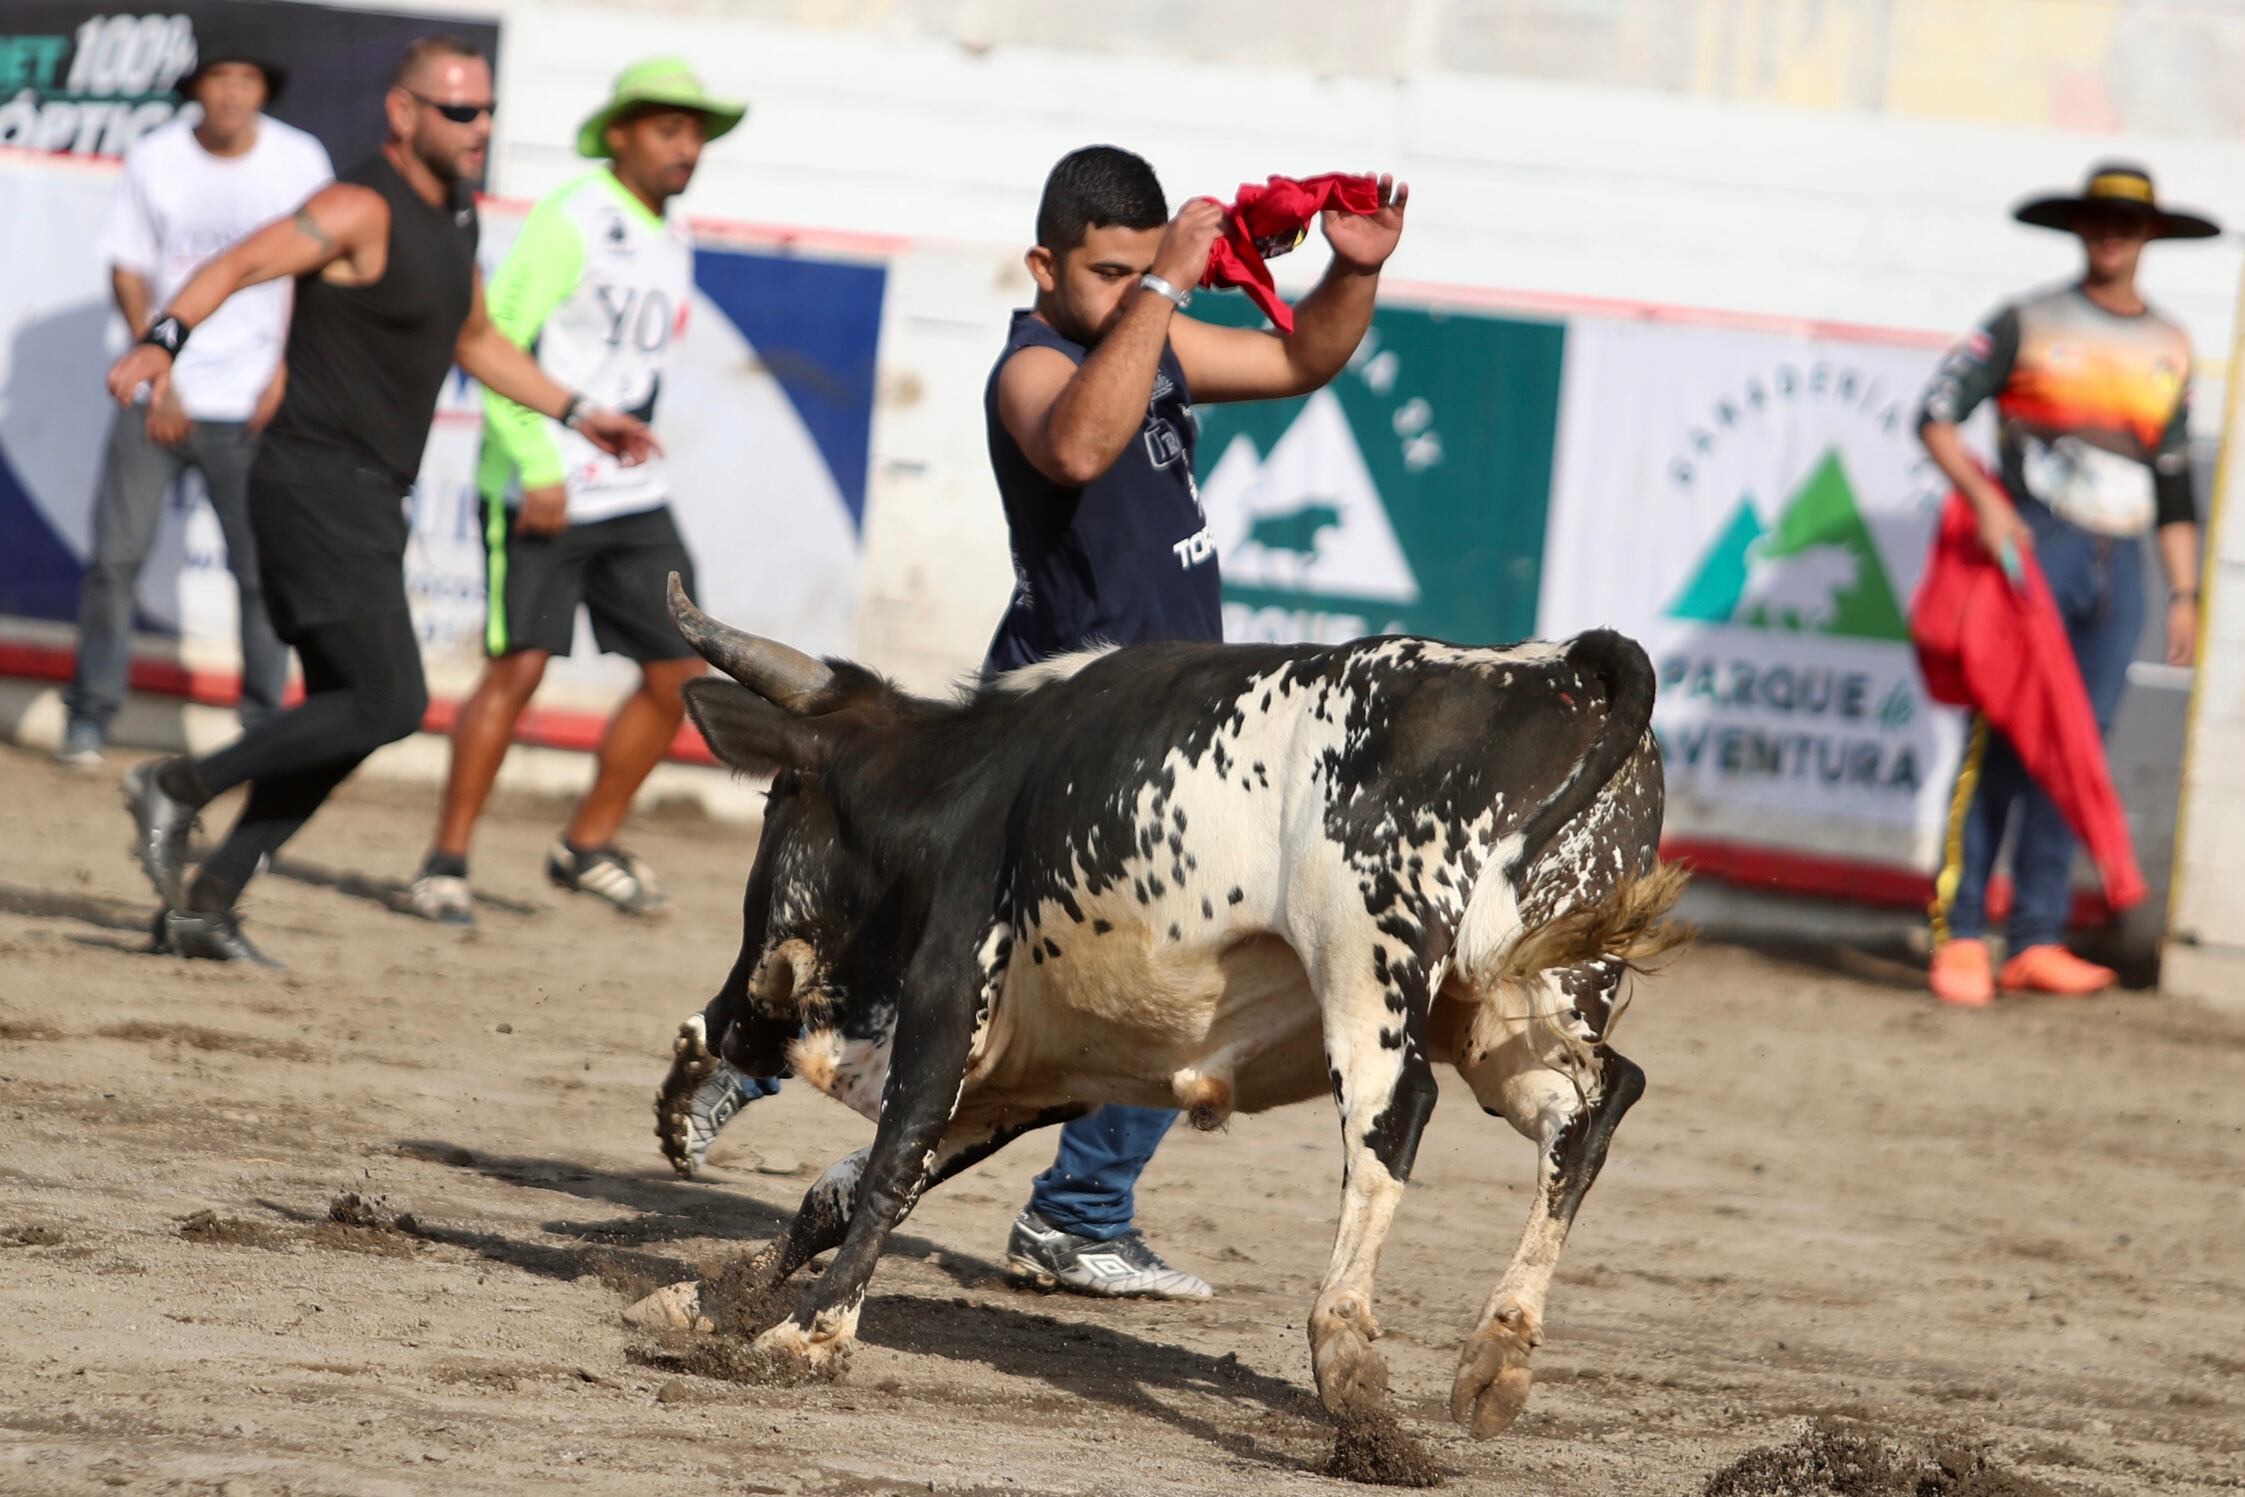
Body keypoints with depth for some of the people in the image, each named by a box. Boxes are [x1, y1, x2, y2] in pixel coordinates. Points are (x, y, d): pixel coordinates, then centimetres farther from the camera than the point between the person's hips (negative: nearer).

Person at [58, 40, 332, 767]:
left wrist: (287, 371, -6)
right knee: (115, 556, -3)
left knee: (263, 570, -3)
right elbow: (128, 272, 3)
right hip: (160, 397, 1)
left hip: (251, 405, -1)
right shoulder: (154, 160, -1)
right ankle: (90, 715, 8)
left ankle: (264, 726, 7)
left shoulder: (299, 161, -2)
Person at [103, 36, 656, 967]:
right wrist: (163, 340, -43)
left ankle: (203, 904, 13)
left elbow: (474, 340, 31)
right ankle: (179, 787, -6)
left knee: (345, 718, 10)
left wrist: (576, 413, 28)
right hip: (318, 490, -10)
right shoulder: (363, 209, -14)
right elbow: (236, 267, -26)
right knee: (391, 703, -16)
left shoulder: (454, 216, 15)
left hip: (367, 504, 10)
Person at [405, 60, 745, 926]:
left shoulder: (671, 242, 13)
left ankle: (589, 847, 19)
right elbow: (492, 339, -18)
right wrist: (539, 468, -22)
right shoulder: (572, 223, -12)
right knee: (520, 666, -12)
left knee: (678, 673, 5)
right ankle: (446, 862, -4)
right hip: (539, 491, -8)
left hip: (632, 496, 8)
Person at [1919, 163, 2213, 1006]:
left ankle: (2037, 943, 3)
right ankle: (1960, 938, -11)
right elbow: (1937, 415, 1)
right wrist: (1985, 498, -15)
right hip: (2032, 548, -4)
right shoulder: (2030, 324, 5)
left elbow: (2175, 485, 20)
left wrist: (2183, 595, 14)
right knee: (2001, 744, -11)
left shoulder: (2168, 350, 17)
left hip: (2118, 566, 4)